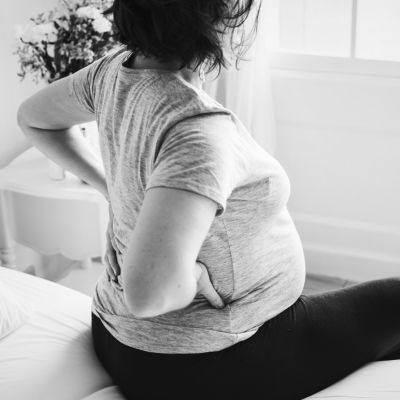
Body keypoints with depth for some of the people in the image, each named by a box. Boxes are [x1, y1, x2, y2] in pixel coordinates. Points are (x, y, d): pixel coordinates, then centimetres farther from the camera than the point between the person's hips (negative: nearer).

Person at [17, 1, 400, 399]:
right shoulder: (199, 130, -33)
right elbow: (149, 291, -45)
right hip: (201, 368, -9)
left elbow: (34, 117, 14)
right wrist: (193, 275, -23)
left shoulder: (118, 67, -6)